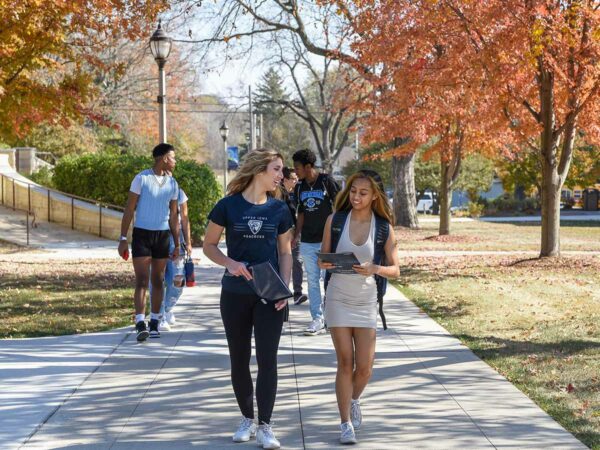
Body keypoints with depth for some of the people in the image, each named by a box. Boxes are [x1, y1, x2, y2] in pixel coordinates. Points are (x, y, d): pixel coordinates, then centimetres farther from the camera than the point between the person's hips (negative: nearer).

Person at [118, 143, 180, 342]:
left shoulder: (172, 183, 9)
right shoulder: (142, 179, -6)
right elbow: (129, 210, -5)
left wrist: (177, 244, 12)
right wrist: (123, 239, -9)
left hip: (163, 235, 5)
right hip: (142, 234, -4)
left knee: (158, 281, 8)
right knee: (142, 281, -9)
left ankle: (154, 323, 16)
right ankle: (140, 324, -15)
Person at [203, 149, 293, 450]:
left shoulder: (279, 210, 1)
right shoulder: (228, 206, -5)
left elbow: (285, 252, 7)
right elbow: (209, 245, 1)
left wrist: (285, 288, -6)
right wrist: (229, 263, -17)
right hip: (235, 294, -1)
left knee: (267, 359, -3)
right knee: (239, 359, 8)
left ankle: (265, 426, 1)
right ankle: (247, 419, 24)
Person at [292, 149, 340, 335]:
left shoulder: (327, 182, -7)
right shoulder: (300, 187, 9)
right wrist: (296, 235, 7)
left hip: (327, 240, -5)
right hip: (307, 242, 5)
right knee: (312, 281, 4)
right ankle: (317, 319, 7)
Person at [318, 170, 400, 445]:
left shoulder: (384, 228, -2)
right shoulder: (335, 221, -1)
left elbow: (395, 270, 1)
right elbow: (323, 258, 6)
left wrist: (374, 269, -19)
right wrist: (323, 264, -17)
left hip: (366, 301, 1)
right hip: (338, 297, -1)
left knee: (365, 366, 0)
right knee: (345, 362, -2)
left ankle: (353, 401, 33)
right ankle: (346, 424, 7)